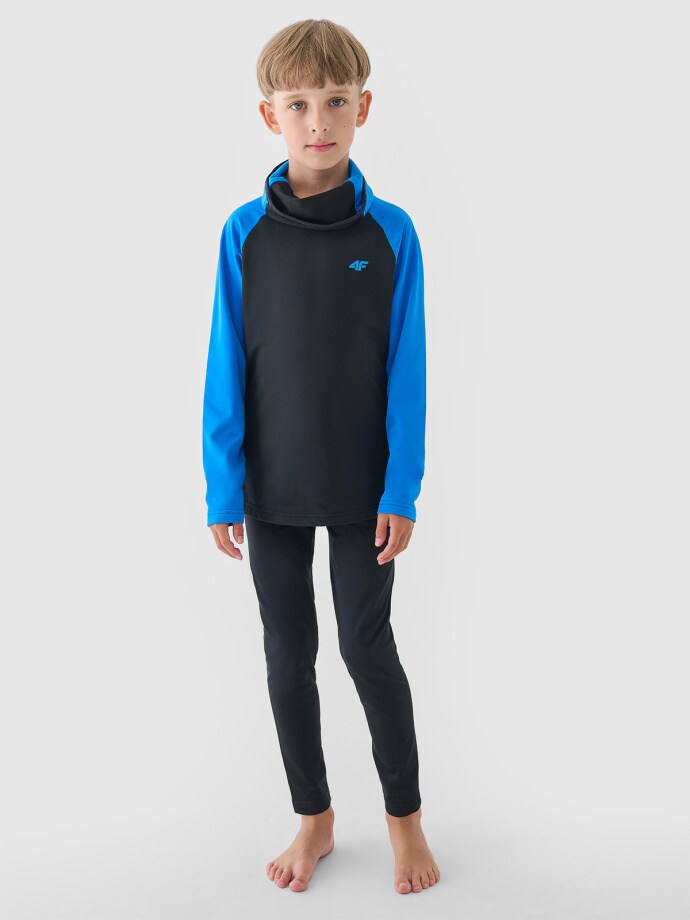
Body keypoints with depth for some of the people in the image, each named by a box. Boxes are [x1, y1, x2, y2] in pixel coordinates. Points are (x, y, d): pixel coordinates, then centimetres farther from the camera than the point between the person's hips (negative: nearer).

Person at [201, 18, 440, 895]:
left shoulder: (391, 232, -7)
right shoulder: (244, 233, -5)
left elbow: (406, 373, -5)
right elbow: (226, 370, -2)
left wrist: (401, 492, -8)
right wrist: (223, 489, -5)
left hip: (362, 489, -2)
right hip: (273, 488, 2)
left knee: (367, 646, 7)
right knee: (288, 653, 12)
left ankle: (404, 813, 29)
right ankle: (313, 817, 31)